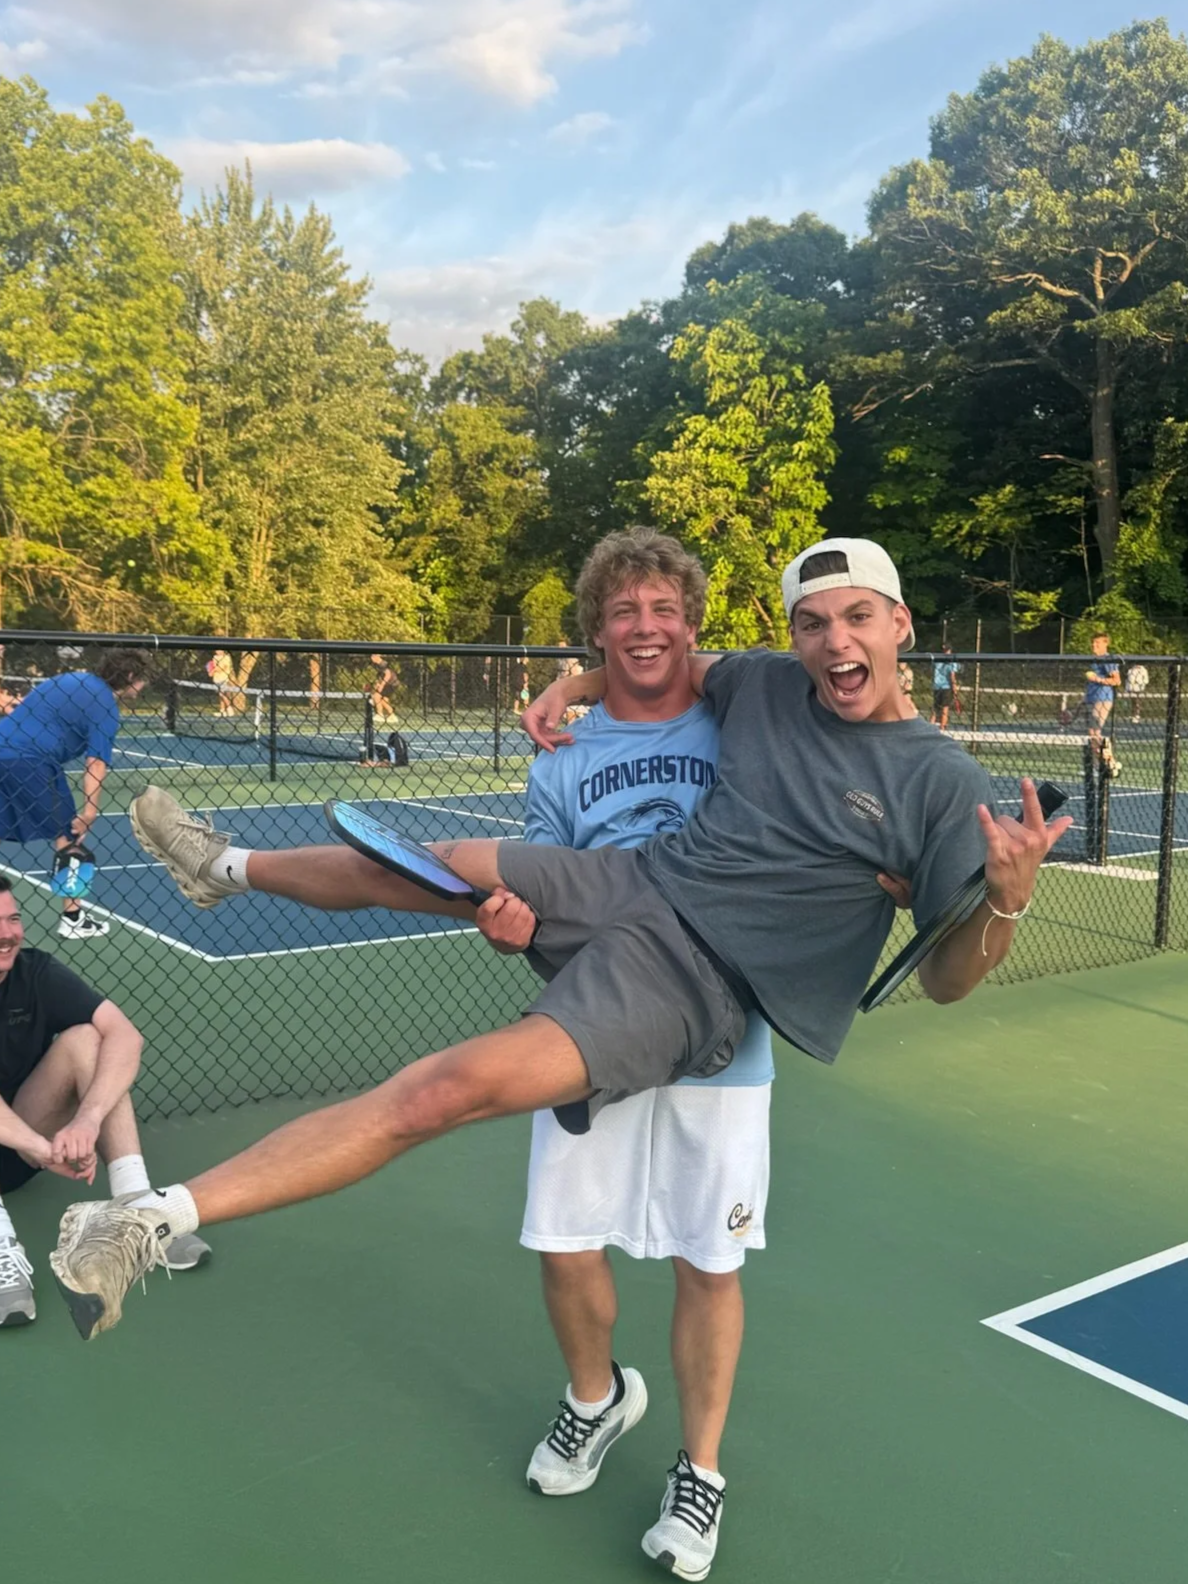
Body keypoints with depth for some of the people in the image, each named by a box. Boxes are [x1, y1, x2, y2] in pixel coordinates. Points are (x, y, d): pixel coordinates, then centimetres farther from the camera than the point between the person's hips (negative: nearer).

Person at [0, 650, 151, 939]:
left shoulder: (73, 679, 21)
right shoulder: (105, 706, -5)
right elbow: (96, 764, -14)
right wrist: (89, 812, -18)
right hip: (30, 761, -8)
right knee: (67, 836, 4)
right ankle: (72, 918, 9)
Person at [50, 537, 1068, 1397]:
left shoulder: (944, 782, -11)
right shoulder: (765, 684, 1)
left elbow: (945, 980, -9)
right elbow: (662, 669, 24)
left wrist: (1009, 899, -29)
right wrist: (574, 683, 6)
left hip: (694, 983, -6)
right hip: (630, 883, 6)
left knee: (447, 1088, -24)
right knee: (401, 865, 16)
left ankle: (160, 1222, -13)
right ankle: (231, 868, 49)